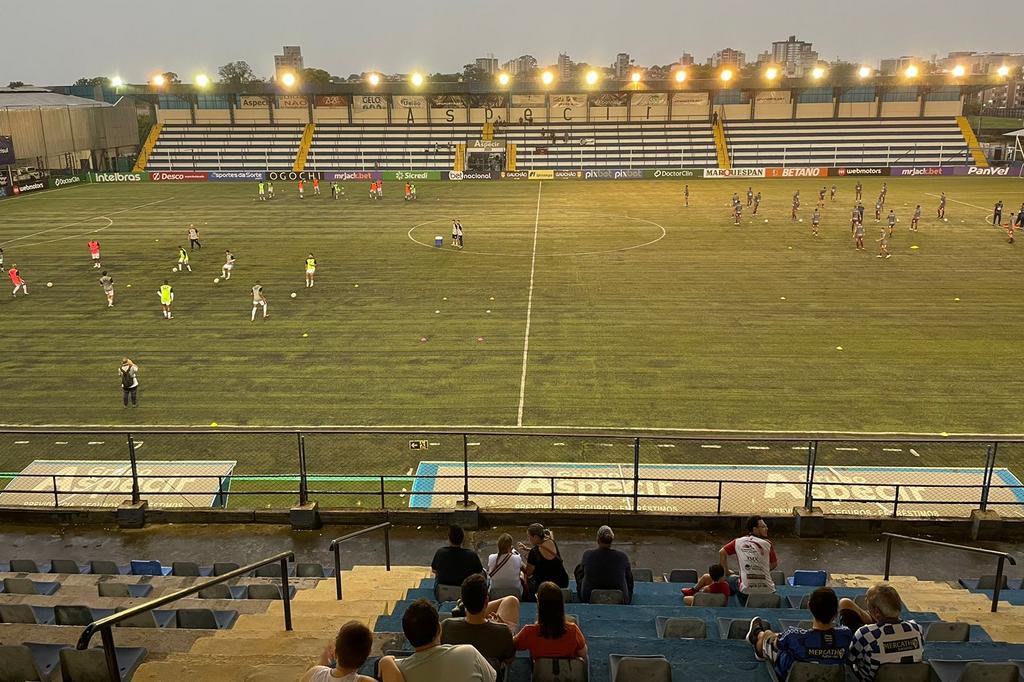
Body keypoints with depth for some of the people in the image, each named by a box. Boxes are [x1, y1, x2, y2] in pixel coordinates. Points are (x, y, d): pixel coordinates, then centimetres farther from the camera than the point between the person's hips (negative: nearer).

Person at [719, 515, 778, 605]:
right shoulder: (767, 544, -2)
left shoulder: (738, 542, 2)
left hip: (746, 590, 1)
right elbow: (774, 564, 9)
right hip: (767, 591, -1)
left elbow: (722, 552, 9)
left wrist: (726, 571, 21)